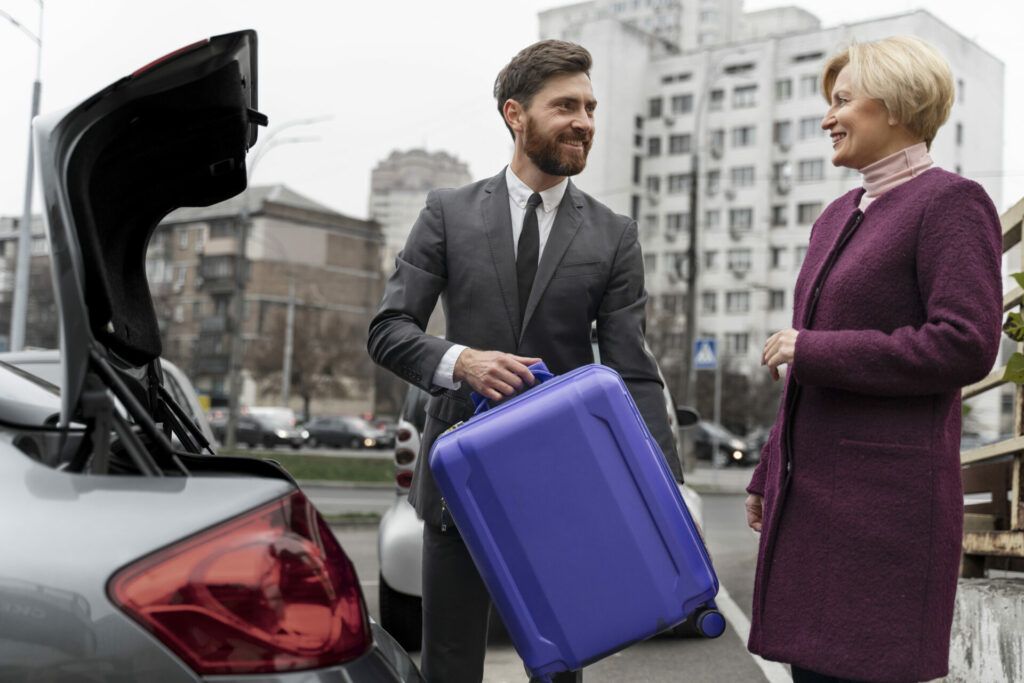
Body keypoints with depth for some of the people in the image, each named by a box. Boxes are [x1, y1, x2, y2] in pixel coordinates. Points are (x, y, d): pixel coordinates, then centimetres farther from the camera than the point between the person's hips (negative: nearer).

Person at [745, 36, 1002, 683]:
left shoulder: (952, 202, -6)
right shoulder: (838, 217, 17)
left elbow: (966, 345, -18)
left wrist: (812, 351, -14)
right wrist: (769, 477, 21)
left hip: (887, 492, -8)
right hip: (815, 487, 8)